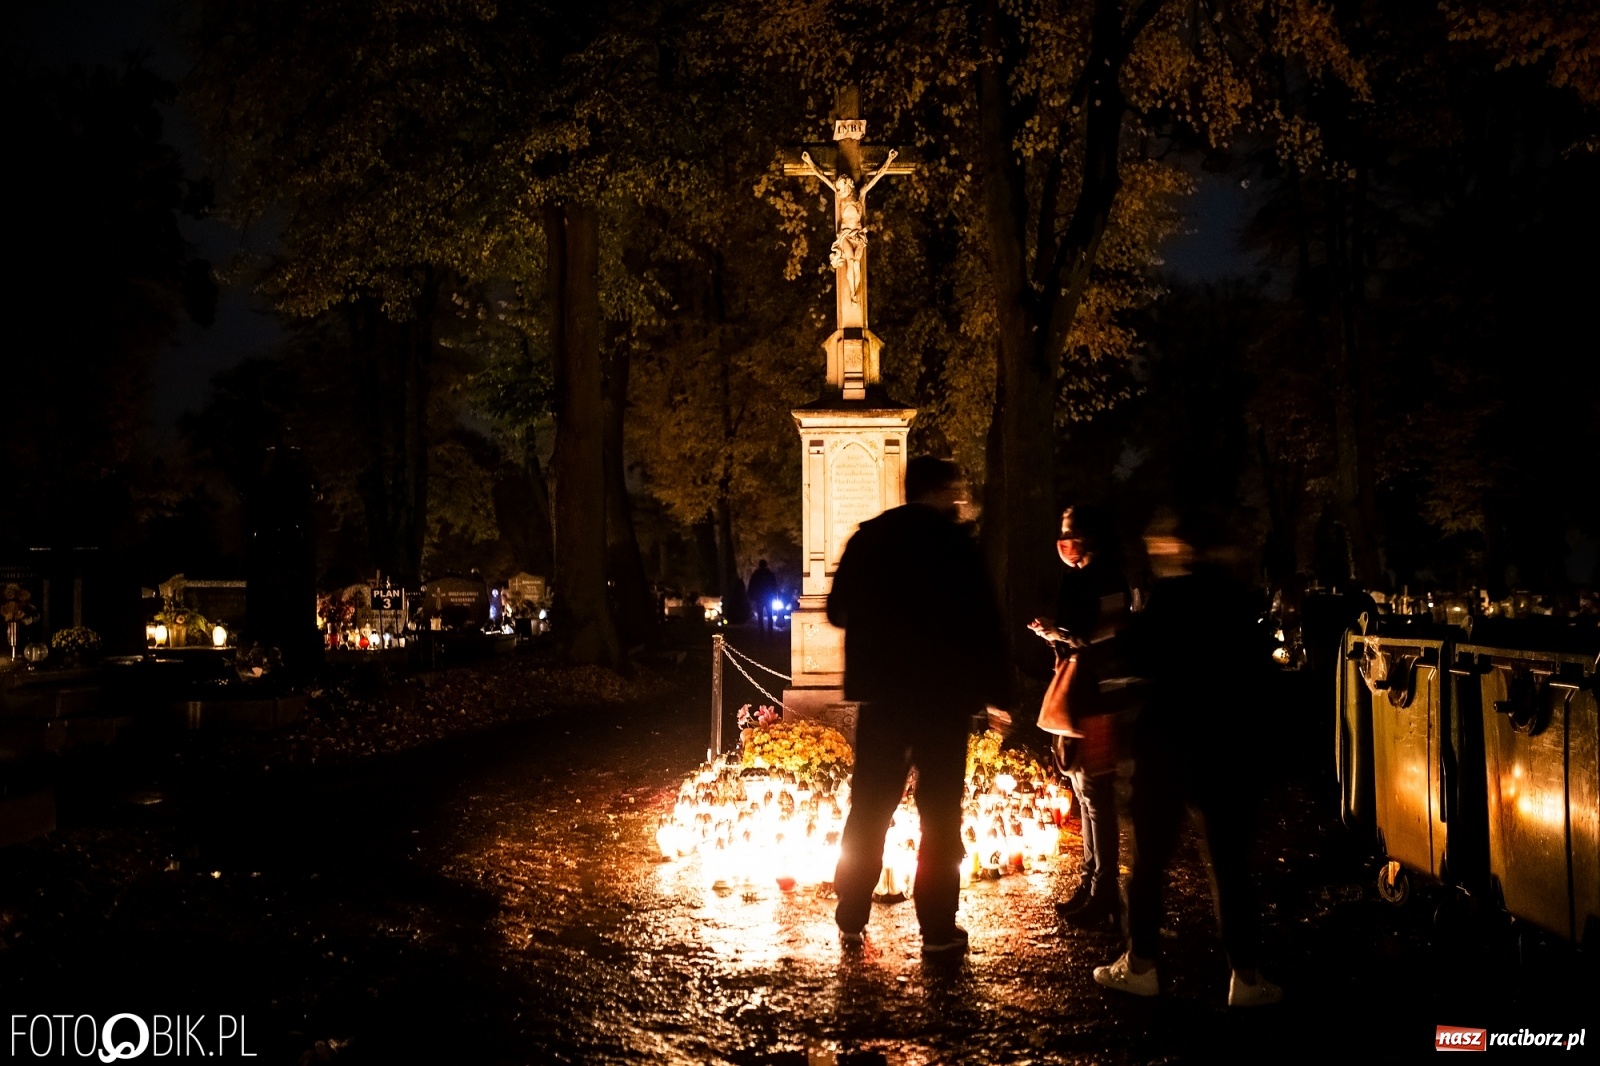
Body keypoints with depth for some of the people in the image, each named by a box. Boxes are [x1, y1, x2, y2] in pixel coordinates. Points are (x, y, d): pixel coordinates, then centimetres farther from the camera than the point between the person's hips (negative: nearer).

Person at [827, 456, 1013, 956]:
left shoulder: (867, 538, 5)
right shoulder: (953, 541, -9)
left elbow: (838, 610, 10)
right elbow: (982, 619, -14)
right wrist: (997, 690, -8)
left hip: (883, 693, 4)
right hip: (942, 694, -4)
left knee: (868, 810, 12)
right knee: (940, 815, 4)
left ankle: (851, 920, 17)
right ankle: (938, 929, 7)